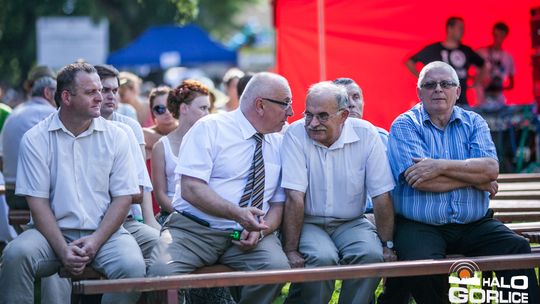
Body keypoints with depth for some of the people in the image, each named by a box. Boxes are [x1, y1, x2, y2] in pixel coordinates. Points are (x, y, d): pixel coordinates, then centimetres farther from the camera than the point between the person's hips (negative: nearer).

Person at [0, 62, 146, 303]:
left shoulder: (115, 137, 5)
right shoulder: (36, 139, 1)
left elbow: (123, 198, 2)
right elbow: (38, 201, -4)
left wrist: (95, 242, -12)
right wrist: (63, 250, -16)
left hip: (104, 232, 1)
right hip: (54, 231, -1)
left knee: (132, 266, -29)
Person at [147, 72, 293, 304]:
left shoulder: (279, 143, 13)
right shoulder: (210, 128, -3)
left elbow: (278, 204, 12)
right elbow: (191, 189, -12)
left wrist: (259, 231, -10)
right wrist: (236, 213, -26)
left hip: (249, 234, 4)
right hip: (194, 230, -3)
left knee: (277, 267, -29)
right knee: (162, 271, -32)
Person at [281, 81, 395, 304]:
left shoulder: (365, 134, -7)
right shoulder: (296, 134, -12)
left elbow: (381, 195, -4)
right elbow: (295, 196, -17)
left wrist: (387, 245, -6)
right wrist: (290, 250, -21)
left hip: (351, 223, 2)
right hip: (309, 223, -2)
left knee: (371, 255, -27)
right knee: (322, 257, -31)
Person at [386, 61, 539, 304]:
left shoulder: (473, 122, 12)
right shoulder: (404, 126, 2)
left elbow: (491, 168, -6)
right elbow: (420, 181, -14)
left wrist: (440, 166, -16)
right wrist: (475, 178, -6)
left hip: (473, 224, 3)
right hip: (419, 226, -3)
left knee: (518, 248, -22)